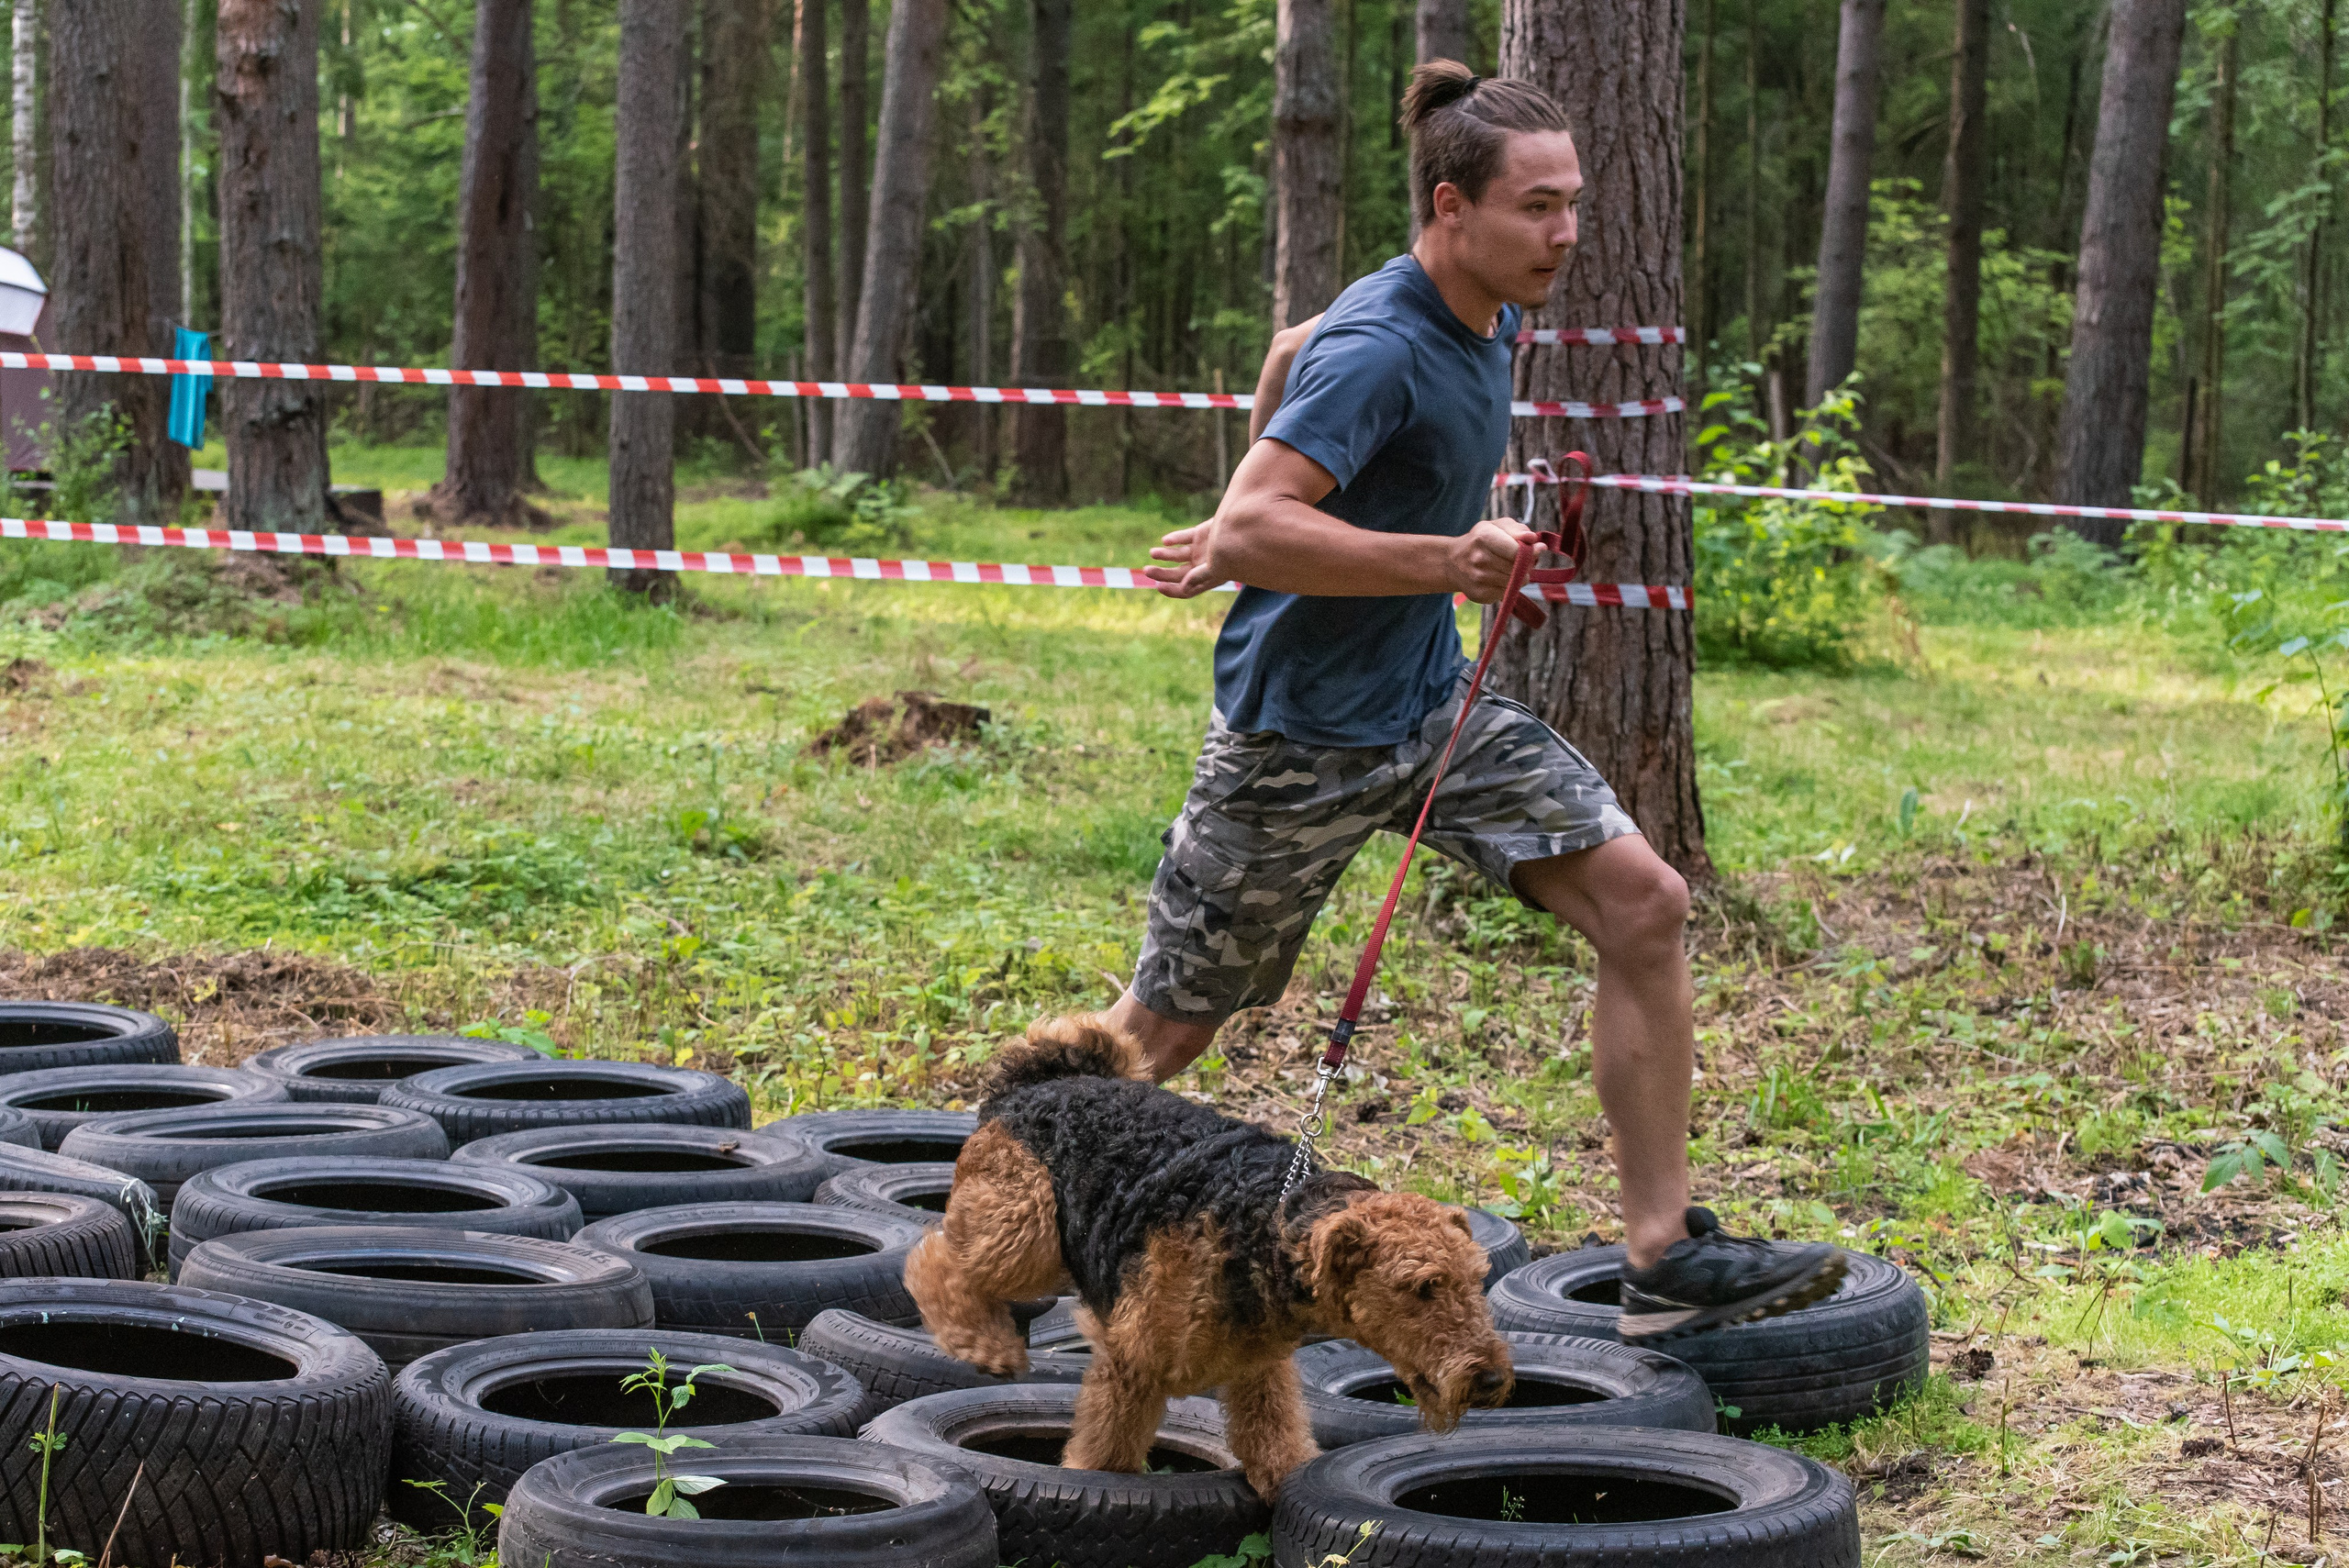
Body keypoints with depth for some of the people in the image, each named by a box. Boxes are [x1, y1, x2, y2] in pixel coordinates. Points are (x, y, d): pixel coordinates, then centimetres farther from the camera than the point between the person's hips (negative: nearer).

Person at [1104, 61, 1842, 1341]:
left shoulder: (1490, 321, 4)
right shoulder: (1381, 349, -24)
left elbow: (1295, 355, 21)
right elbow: (1253, 537, -32)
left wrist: (1251, 530, 24)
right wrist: (1442, 562, -33)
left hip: (1433, 702, 8)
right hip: (1299, 732, -8)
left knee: (1642, 902, -7)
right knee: (1163, 1033, 3)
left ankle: (1663, 1258, -5)